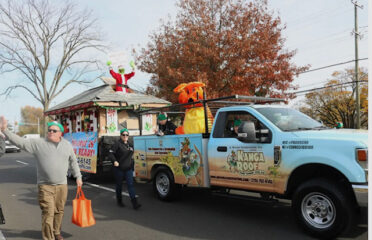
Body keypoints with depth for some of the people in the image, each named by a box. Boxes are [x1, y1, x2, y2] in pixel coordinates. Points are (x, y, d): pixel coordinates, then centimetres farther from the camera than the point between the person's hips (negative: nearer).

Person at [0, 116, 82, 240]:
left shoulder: (67, 145, 6)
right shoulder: (38, 143, -2)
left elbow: (73, 162, 14)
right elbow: (20, 141, -9)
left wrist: (78, 177, 14)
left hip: (62, 185, 3)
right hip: (45, 186, -3)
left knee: (59, 211, 12)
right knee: (48, 213, -6)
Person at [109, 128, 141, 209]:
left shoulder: (130, 145, 13)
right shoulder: (117, 144, -6)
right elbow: (111, 153, -12)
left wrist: (132, 164, 22)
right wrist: (114, 161, -26)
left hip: (128, 168, 4)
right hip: (119, 168, -4)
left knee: (130, 184, -5)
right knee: (119, 185, 10)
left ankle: (134, 203, -9)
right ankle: (119, 201, 29)